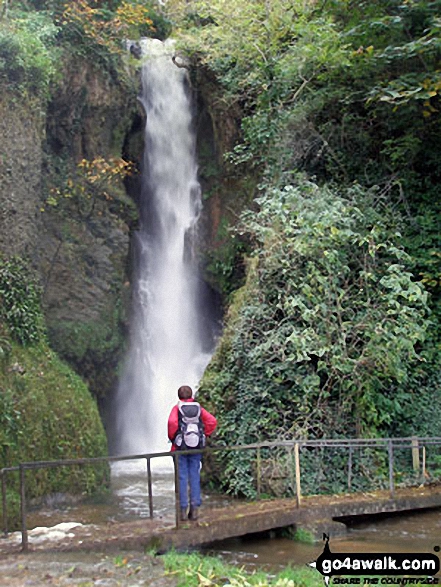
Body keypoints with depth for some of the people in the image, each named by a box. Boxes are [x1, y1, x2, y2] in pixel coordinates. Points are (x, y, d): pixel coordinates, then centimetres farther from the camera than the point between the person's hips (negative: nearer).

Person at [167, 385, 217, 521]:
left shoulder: (177, 408, -3)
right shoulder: (198, 408, 5)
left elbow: (172, 422, -21)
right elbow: (212, 421, -5)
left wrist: (172, 437, -6)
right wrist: (204, 434, 5)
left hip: (180, 448, -2)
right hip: (196, 448, 2)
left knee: (182, 478, 4)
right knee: (195, 477, 8)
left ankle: (183, 510, 6)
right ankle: (194, 509, 10)